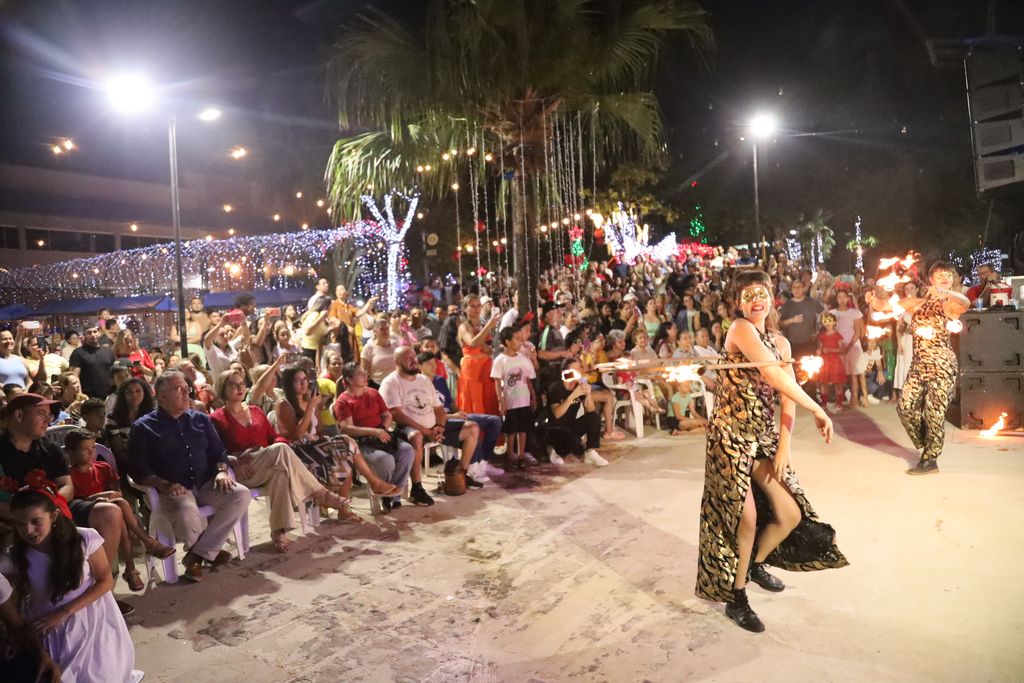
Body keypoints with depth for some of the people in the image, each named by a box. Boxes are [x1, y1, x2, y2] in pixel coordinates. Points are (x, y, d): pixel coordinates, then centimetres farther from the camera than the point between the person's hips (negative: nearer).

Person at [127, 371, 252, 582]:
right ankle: (209, 550, 0)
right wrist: (163, 484, -19)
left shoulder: (201, 419, 16)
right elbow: (138, 467, -3)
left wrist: (221, 471, -3)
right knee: (188, 518, -36)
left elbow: (218, 451, 18)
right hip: (173, 490, -4)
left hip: (206, 484, 5)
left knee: (241, 495, -23)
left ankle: (198, 554, -12)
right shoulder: (143, 427, 4)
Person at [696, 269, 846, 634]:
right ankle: (736, 598, 15)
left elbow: (787, 398, 4)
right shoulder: (740, 328, -12)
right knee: (746, 519, -6)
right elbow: (776, 377, -23)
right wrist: (819, 411, -16)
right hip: (731, 435, -7)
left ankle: (755, 564, 35)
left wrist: (784, 447, -5)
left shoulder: (780, 342, 11)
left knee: (792, 515, 5)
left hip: (764, 437, 7)